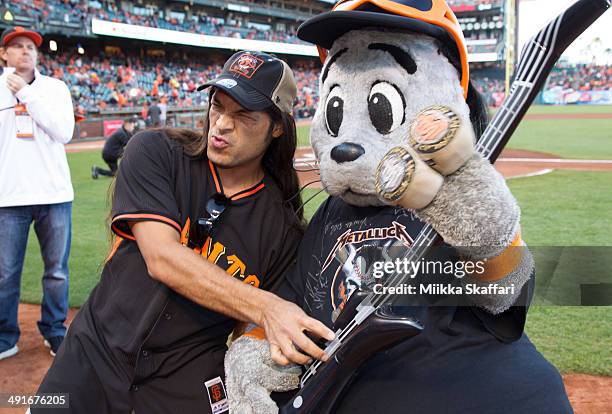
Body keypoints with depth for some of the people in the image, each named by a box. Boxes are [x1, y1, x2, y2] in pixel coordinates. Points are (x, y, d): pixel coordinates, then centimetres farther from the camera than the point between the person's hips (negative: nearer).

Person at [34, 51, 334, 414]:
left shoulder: (285, 226, -6)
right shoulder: (155, 153, -8)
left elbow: (256, 328, 0)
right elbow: (161, 258, -21)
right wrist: (264, 307, -30)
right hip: (93, 361, 0)